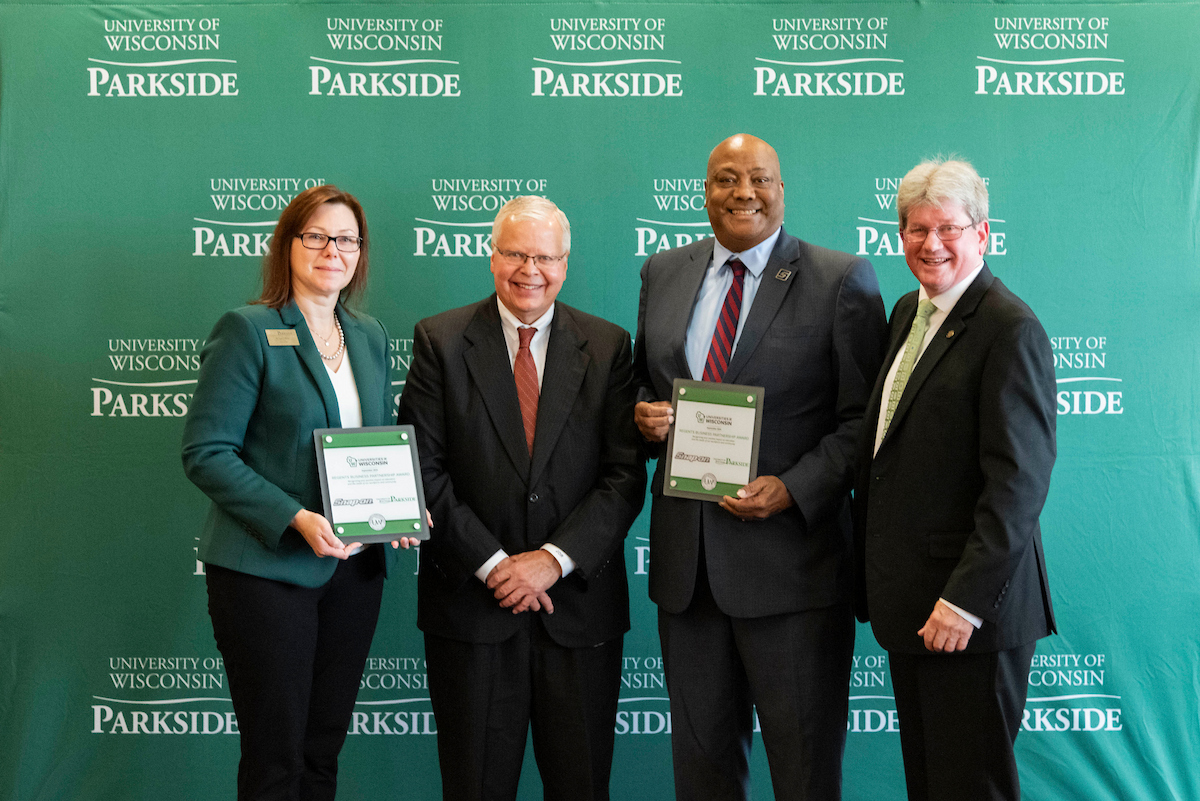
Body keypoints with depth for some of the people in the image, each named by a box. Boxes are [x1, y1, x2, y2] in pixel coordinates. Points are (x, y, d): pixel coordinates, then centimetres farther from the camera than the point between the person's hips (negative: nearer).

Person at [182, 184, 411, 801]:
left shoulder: (370, 336, 11)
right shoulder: (248, 330, -8)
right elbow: (205, 453, -13)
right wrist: (297, 518, -23)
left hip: (355, 566, 6)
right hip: (266, 567, -5)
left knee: (324, 749, 14)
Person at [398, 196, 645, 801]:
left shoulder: (608, 347, 3)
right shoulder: (440, 341, 0)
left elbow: (625, 475, -3)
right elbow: (423, 470, -5)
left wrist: (555, 559, -13)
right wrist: (491, 563, -12)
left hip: (579, 601, 1)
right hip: (471, 599, -1)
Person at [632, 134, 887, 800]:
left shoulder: (842, 281, -3)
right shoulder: (663, 274, 11)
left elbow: (864, 418, -7)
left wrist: (793, 489, -19)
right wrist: (642, 414, -3)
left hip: (791, 560, -4)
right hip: (686, 560, 5)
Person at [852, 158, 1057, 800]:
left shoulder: (1010, 329, -14)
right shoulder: (908, 312, 12)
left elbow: (1019, 479, -19)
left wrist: (964, 600, -21)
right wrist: (873, 574, 15)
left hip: (970, 608, -8)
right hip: (907, 601, 8)